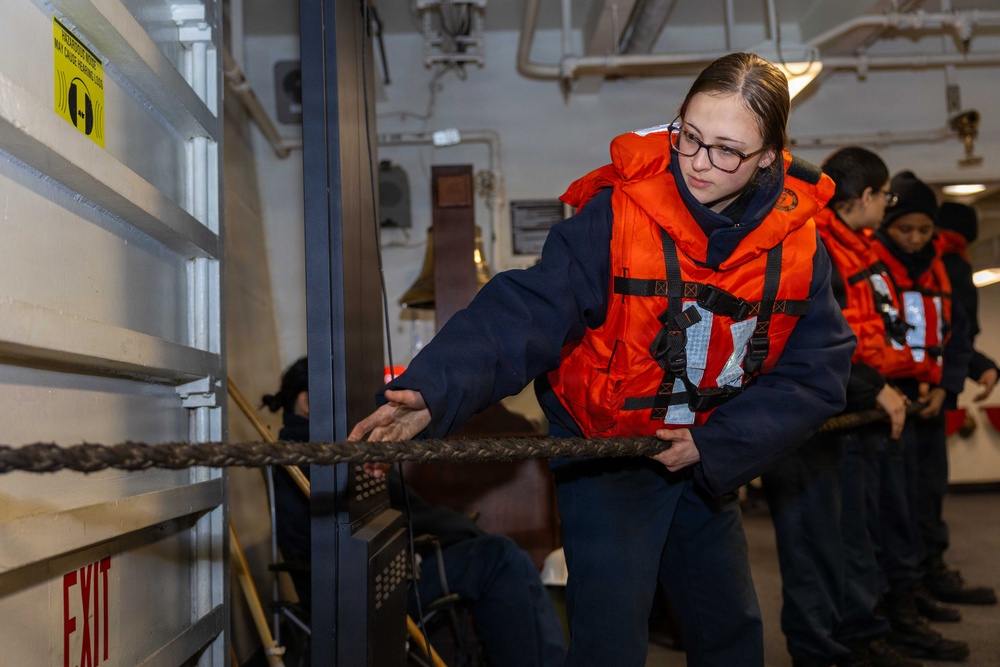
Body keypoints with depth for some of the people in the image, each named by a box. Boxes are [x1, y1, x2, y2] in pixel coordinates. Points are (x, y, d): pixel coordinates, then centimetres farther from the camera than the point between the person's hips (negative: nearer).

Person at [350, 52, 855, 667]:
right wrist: (431, 394, -48)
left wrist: (713, 445, -18)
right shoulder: (614, 215, -22)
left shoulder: (799, 244, -10)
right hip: (603, 452, -4)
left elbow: (815, 374, -8)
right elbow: (525, 312, -32)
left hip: (713, 457, 5)